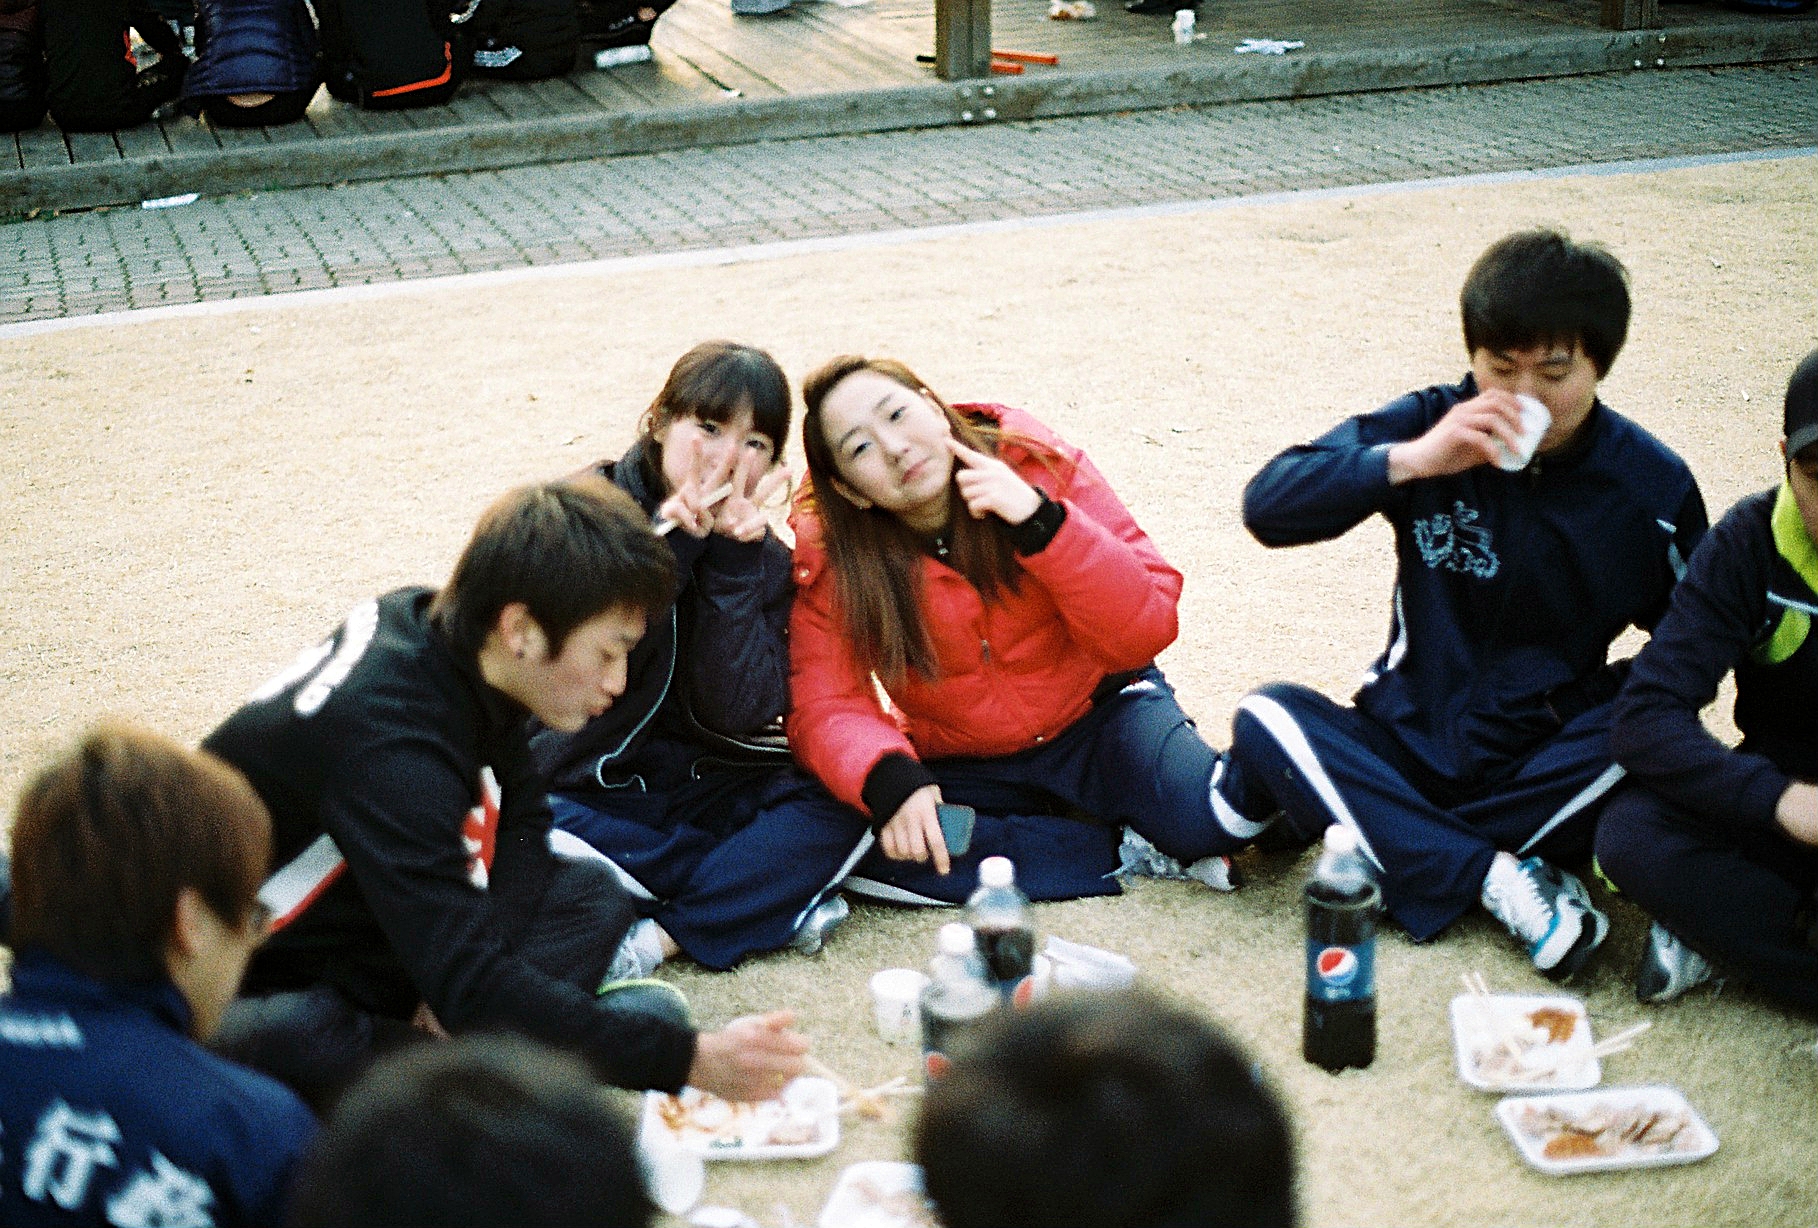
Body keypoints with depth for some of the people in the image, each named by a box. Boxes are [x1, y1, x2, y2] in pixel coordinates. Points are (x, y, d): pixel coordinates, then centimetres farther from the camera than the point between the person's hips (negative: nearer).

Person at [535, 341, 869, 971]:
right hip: (590, 792, -2)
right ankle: (770, 897, -20)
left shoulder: (764, 559, 0)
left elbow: (742, 711, -14)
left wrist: (733, 558, -20)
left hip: (707, 787, 2)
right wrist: (671, 541, -25)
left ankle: (659, 936, -27)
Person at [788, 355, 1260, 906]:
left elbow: (1145, 629, -20)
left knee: (1204, 818, -32)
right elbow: (824, 707, -21)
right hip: (961, 766, 2)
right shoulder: (829, 557, -13)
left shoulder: (1035, 462, -15)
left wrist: (1042, 522, -33)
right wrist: (888, 779, -43)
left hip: (1097, 712, -2)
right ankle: (1129, 851, -19)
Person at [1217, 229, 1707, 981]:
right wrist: (1410, 461, -27)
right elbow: (1267, 506, -15)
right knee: (1267, 720, -26)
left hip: (1543, 768, 0)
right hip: (1410, 743, 0)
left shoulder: (1651, 484, -3)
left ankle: (1385, 846, -23)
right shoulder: (1432, 423, -6)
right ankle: (1500, 880, -28)